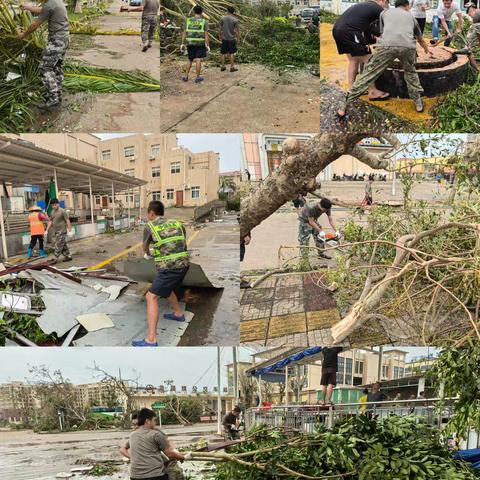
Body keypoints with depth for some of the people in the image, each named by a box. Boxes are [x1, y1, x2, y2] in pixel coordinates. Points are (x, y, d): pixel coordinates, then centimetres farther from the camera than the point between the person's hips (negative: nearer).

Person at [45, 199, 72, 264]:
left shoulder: (62, 211, -9)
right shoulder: (53, 212, 13)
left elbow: (67, 221, -11)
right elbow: (50, 222, 19)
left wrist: (69, 230, -16)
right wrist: (47, 230, 16)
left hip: (62, 231, -7)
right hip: (56, 231, 8)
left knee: (58, 245, -8)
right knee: (63, 245, 11)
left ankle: (55, 259, -8)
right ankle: (68, 256, 17)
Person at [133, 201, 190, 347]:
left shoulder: (150, 226, 2)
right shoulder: (177, 223, 14)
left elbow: (145, 247, 19)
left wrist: (147, 254, 43)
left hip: (169, 267, -7)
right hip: (183, 263, 7)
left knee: (151, 297, -6)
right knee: (166, 287, 32)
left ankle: (151, 340, -15)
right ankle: (178, 314, 52)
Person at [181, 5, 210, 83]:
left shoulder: (188, 20, 4)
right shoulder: (204, 21, -3)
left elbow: (184, 33, 2)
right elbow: (206, 34, -8)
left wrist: (182, 44, 5)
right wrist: (208, 45, -5)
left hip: (190, 43, 3)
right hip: (200, 43, -3)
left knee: (190, 60, 14)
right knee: (198, 60, 0)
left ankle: (186, 76, 12)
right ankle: (197, 77, 1)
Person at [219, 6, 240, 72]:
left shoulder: (222, 18, -3)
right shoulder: (235, 20, -9)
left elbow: (220, 29, 4)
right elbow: (237, 31, -7)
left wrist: (220, 37, 16)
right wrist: (238, 39, 3)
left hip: (224, 39, 2)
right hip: (232, 39, -2)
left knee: (223, 53, 11)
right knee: (232, 53, 5)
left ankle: (222, 66, 17)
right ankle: (232, 67, 7)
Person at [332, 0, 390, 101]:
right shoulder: (378, 9, 5)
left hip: (337, 29, 9)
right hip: (349, 31, -8)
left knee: (353, 60, 20)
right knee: (367, 60, -1)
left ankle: (351, 90, 21)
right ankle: (372, 92, 2)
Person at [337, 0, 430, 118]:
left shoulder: (385, 12, 32)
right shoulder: (410, 16, 37)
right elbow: (420, 38, 55)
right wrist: (427, 50, 77)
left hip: (387, 45, -2)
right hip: (408, 46, 2)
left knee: (368, 74, 3)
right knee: (410, 73, 31)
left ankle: (344, 107, 2)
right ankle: (418, 103, 33)